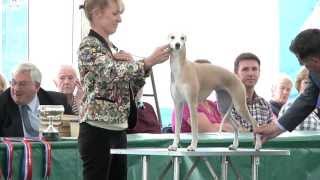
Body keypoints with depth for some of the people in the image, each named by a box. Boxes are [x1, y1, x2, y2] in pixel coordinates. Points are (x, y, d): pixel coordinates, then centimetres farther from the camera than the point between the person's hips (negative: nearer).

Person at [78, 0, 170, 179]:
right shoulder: (89, 46, -9)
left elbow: (131, 88, 16)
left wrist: (130, 62, -2)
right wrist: (149, 62, -28)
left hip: (118, 130, 9)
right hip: (98, 130, -9)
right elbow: (114, 74, -24)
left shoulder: (112, 47, 17)